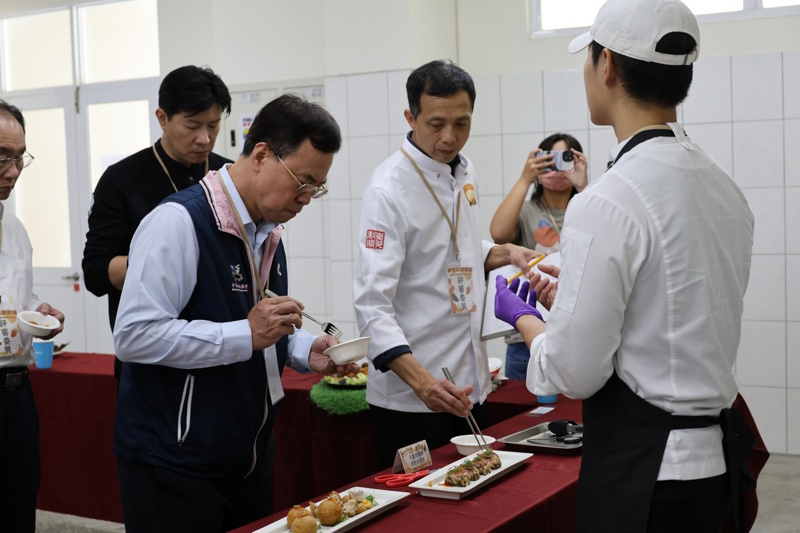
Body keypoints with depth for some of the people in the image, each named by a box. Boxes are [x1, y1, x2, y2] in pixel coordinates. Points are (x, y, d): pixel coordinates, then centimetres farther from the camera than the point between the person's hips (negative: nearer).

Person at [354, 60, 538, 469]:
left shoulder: (462, 171, 8)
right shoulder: (389, 190, -17)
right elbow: (372, 302, -23)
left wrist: (504, 253, 4)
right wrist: (420, 381, -35)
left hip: (467, 384, 8)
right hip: (409, 394, -8)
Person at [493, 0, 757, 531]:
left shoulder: (607, 202, -21)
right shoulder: (725, 187, 5)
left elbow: (574, 373, -19)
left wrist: (522, 316, 1)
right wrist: (570, 296, 17)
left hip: (641, 472, -8)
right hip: (716, 455, 8)